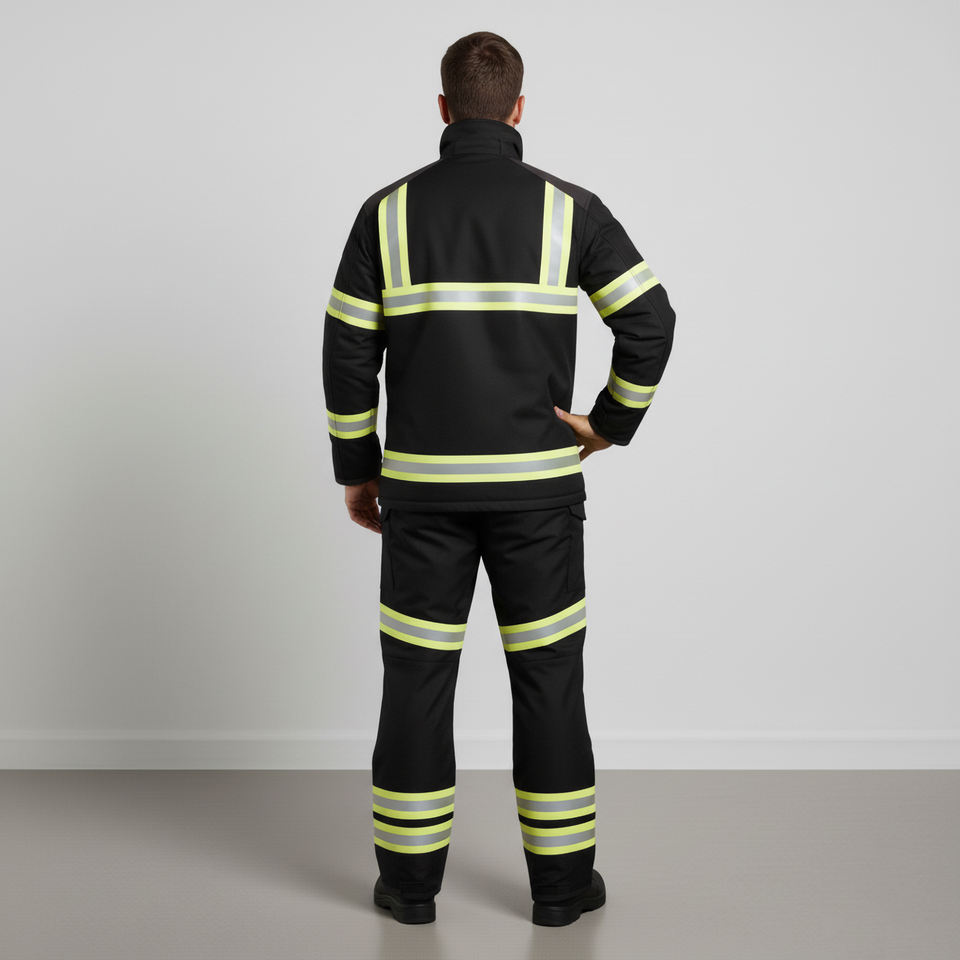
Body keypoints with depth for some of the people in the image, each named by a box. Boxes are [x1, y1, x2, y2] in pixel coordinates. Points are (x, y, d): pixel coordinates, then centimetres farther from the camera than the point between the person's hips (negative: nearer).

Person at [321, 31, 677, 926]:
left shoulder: (389, 210, 0)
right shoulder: (568, 207, -2)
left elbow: (348, 352, 0)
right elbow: (650, 320, -8)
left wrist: (356, 468, 10)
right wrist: (612, 423, 5)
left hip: (424, 483, 1)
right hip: (535, 483, 0)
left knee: (417, 677, 10)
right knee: (547, 678, 9)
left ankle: (409, 877, 17)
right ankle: (562, 876, 16)